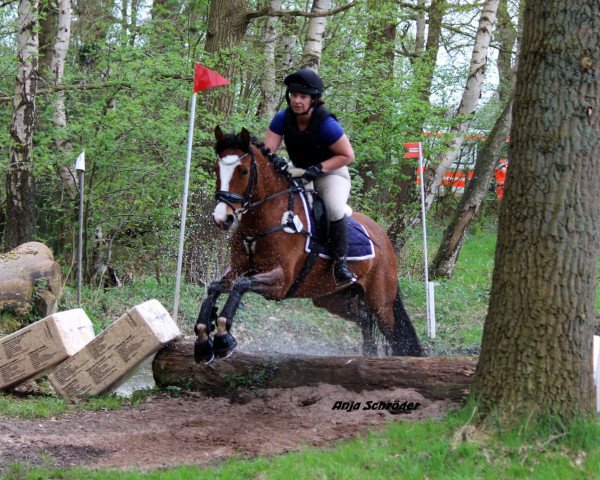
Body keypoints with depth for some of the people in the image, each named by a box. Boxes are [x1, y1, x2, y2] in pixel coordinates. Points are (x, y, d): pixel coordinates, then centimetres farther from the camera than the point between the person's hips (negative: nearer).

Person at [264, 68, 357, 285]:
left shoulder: (326, 124, -27)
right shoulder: (283, 119, -12)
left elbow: (347, 156, -19)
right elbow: (268, 151, -12)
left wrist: (319, 168, -29)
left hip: (332, 172, -6)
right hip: (299, 173, 6)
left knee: (334, 208, -34)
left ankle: (340, 262, -22)